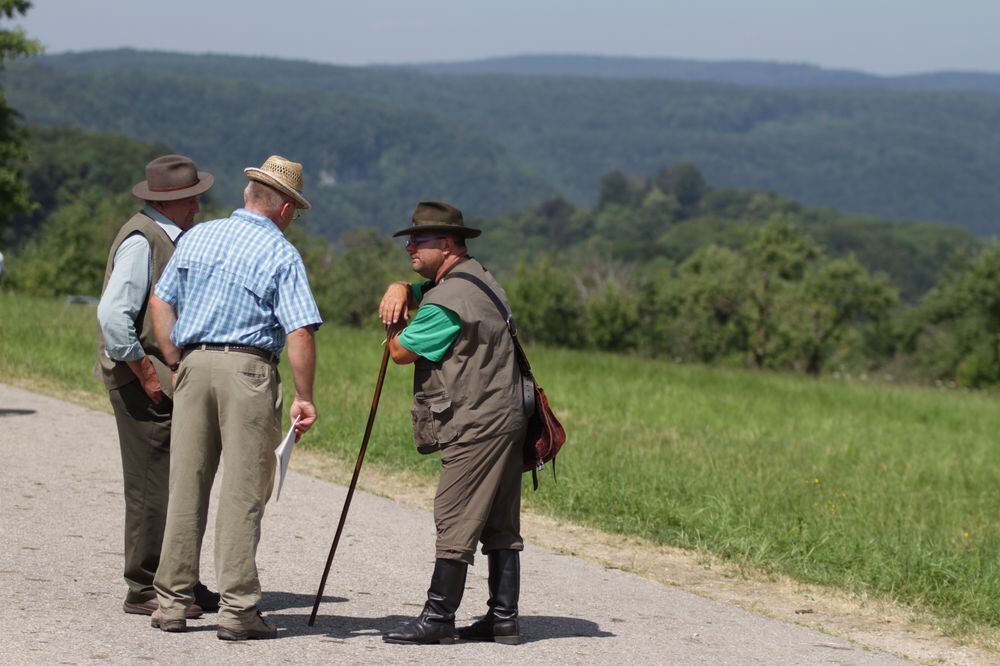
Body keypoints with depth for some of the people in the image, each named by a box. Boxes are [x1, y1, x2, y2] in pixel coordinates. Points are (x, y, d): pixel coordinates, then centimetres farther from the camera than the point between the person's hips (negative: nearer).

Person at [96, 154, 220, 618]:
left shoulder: (168, 239, 16)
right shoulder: (141, 241, -14)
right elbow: (112, 314, -23)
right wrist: (144, 372, -20)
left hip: (169, 381, 10)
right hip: (144, 385, -10)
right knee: (151, 485, -6)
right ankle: (143, 591, 0)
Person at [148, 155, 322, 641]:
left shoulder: (196, 238, 11)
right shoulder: (281, 254, -5)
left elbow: (160, 303, 14)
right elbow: (300, 333, -12)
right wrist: (304, 397, -7)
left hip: (194, 364, 5)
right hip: (249, 369, -5)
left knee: (186, 486, 10)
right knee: (242, 491, -1)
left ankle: (171, 602, 13)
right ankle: (237, 609, -1)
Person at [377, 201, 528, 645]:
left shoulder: (448, 301, -16)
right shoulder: (477, 277, 17)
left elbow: (401, 351, -9)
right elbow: (414, 289, 29)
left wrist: (394, 323, 11)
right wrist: (400, 290, 6)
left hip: (476, 426, -10)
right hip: (505, 420, 10)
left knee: (455, 520, -8)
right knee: (500, 525, 10)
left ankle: (438, 617, -8)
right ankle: (503, 617, 12)